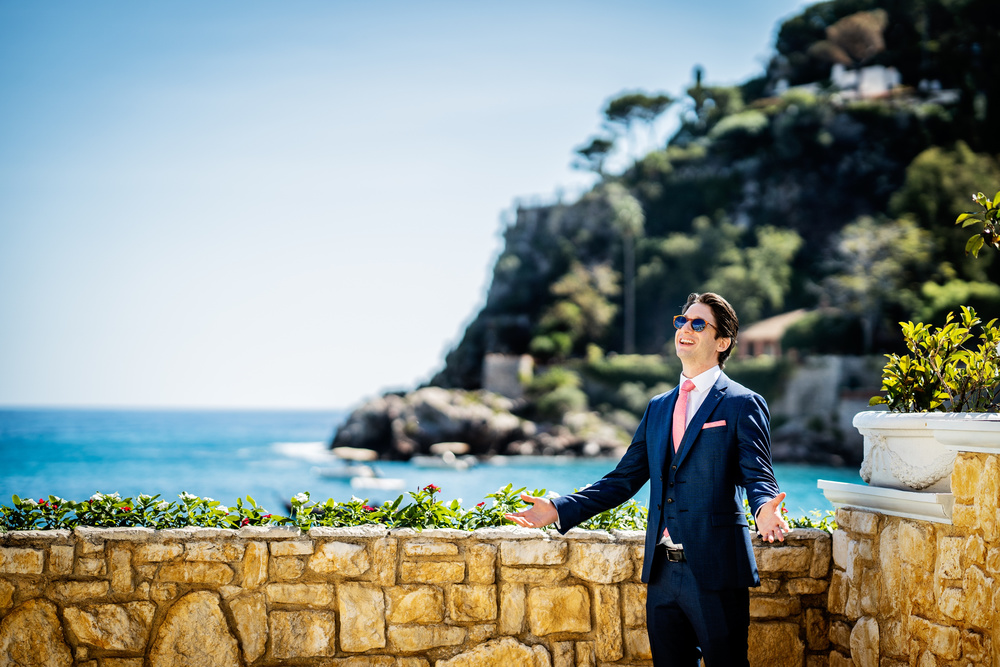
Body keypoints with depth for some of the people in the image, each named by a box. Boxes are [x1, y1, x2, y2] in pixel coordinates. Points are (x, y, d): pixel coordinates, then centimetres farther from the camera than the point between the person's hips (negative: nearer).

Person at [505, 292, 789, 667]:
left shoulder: (742, 404, -1)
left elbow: (758, 477, -10)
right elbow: (624, 479, 16)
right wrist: (560, 509, 6)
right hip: (663, 574, 6)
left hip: (715, 573, -6)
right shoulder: (658, 408, 17)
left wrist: (765, 509, -34)